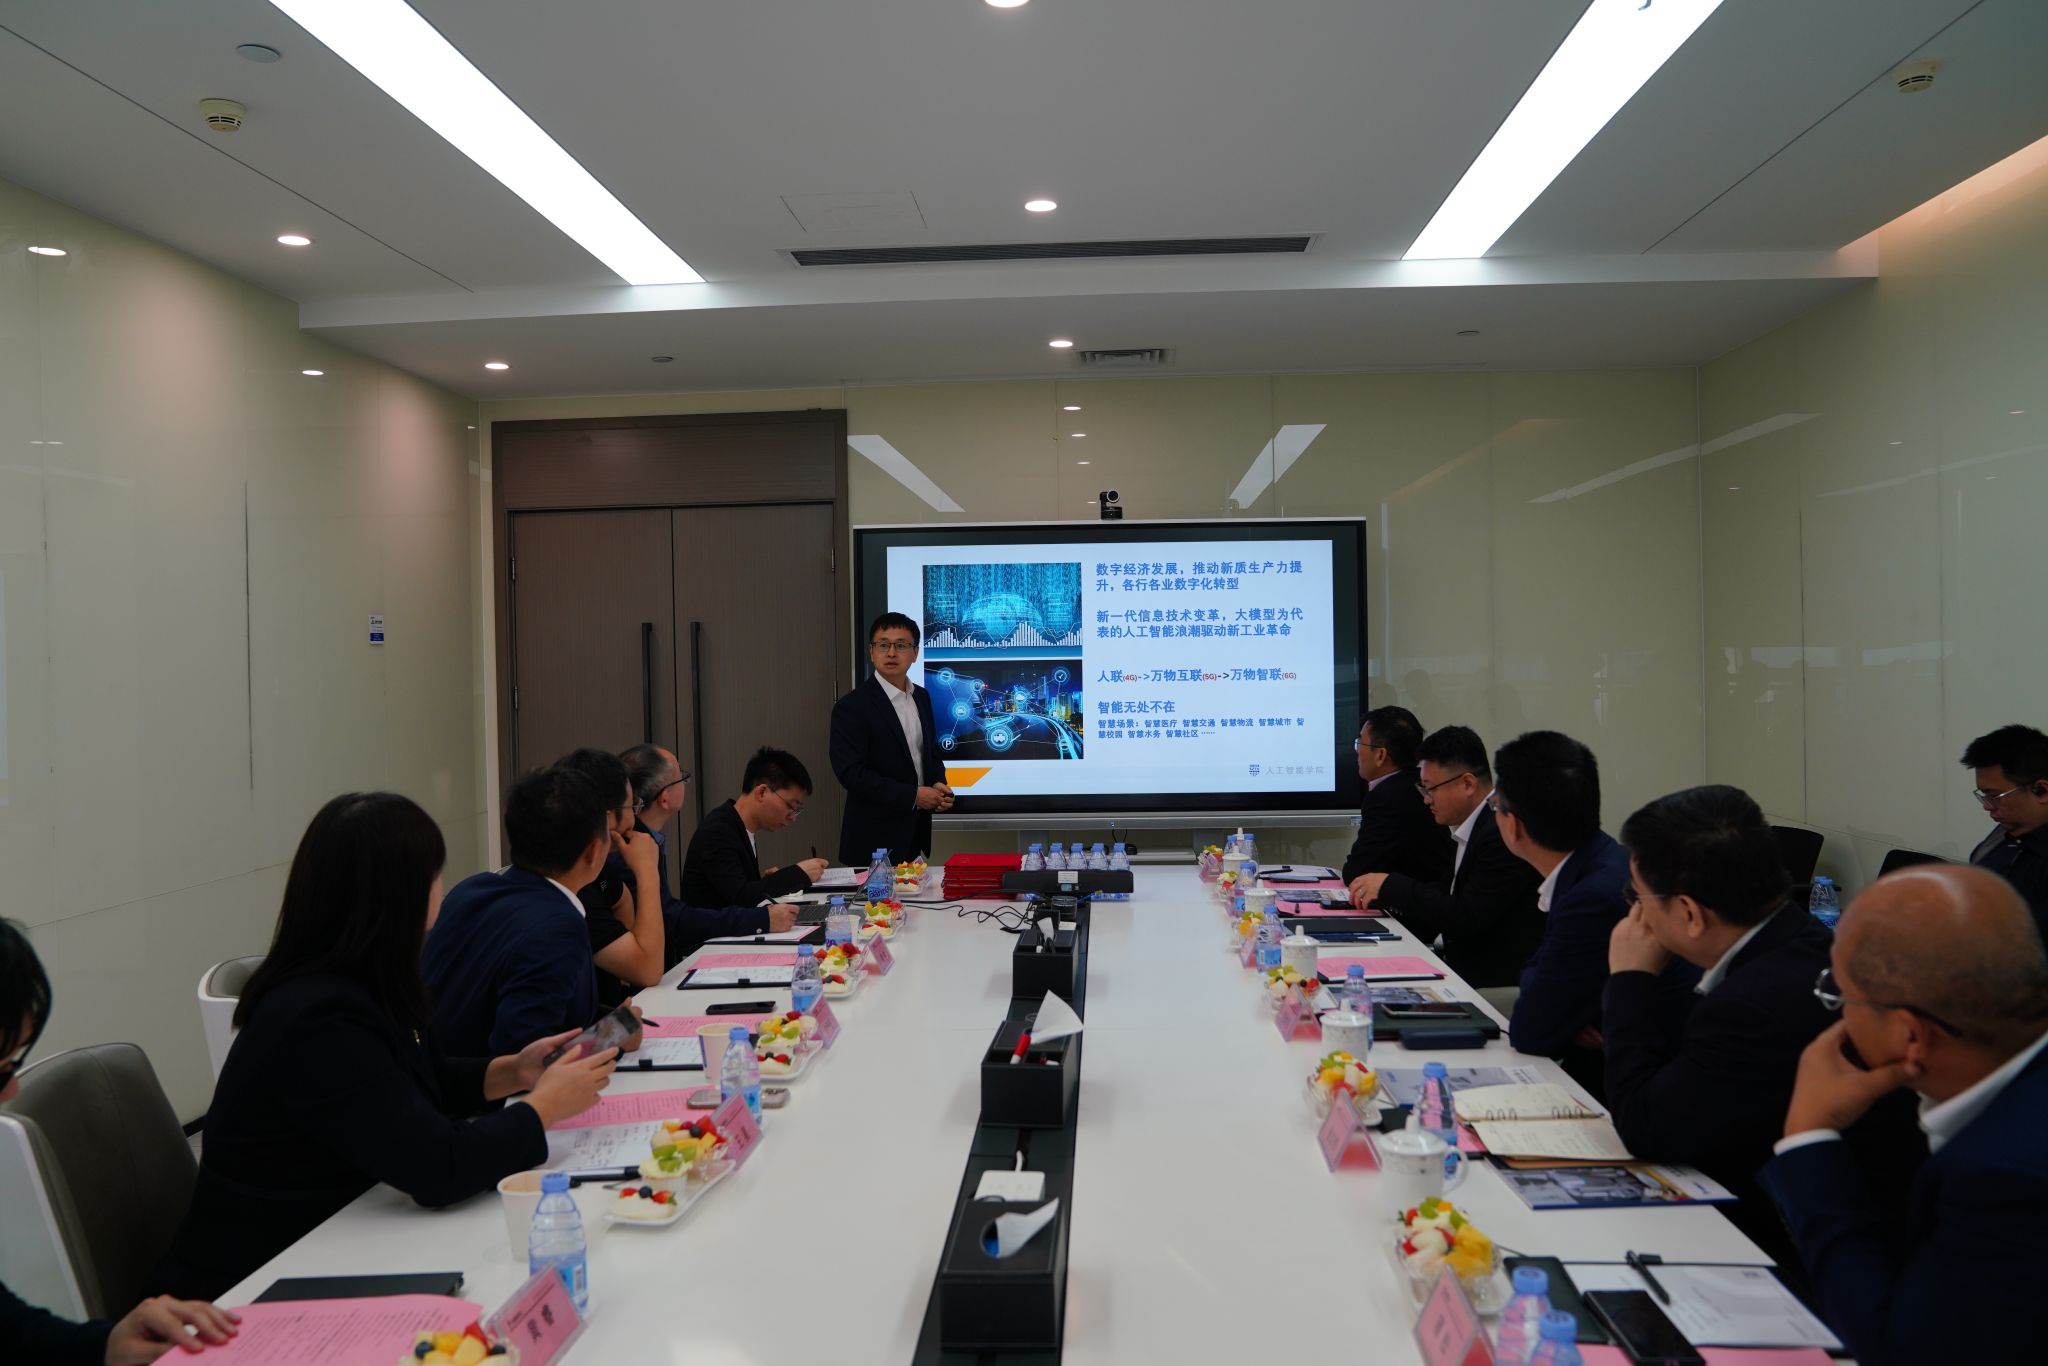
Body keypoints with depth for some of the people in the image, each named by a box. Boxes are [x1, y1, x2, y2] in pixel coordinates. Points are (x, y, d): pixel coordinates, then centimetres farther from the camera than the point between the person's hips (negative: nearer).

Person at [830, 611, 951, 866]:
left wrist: (938, 784, -3)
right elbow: (851, 773, -18)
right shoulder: (851, 706, -13)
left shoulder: (921, 697, 9)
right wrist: (912, 795, -18)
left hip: (916, 832, 6)